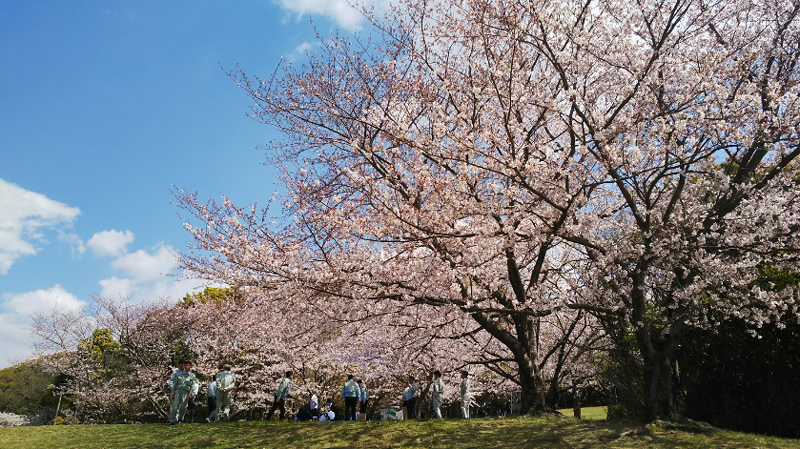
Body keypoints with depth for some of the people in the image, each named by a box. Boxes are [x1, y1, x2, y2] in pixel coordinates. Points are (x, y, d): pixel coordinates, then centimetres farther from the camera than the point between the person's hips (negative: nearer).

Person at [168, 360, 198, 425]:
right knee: (175, 406, -3)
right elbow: (174, 383, 7)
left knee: (183, 407, -3)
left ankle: (180, 418, 20)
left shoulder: (192, 376, 7)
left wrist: (191, 393, -6)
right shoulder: (177, 373, 7)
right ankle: (172, 420, 5)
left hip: (186, 393, 0)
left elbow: (193, 386, 6)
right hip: (178, 391, 0)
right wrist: (172, 393, 4)